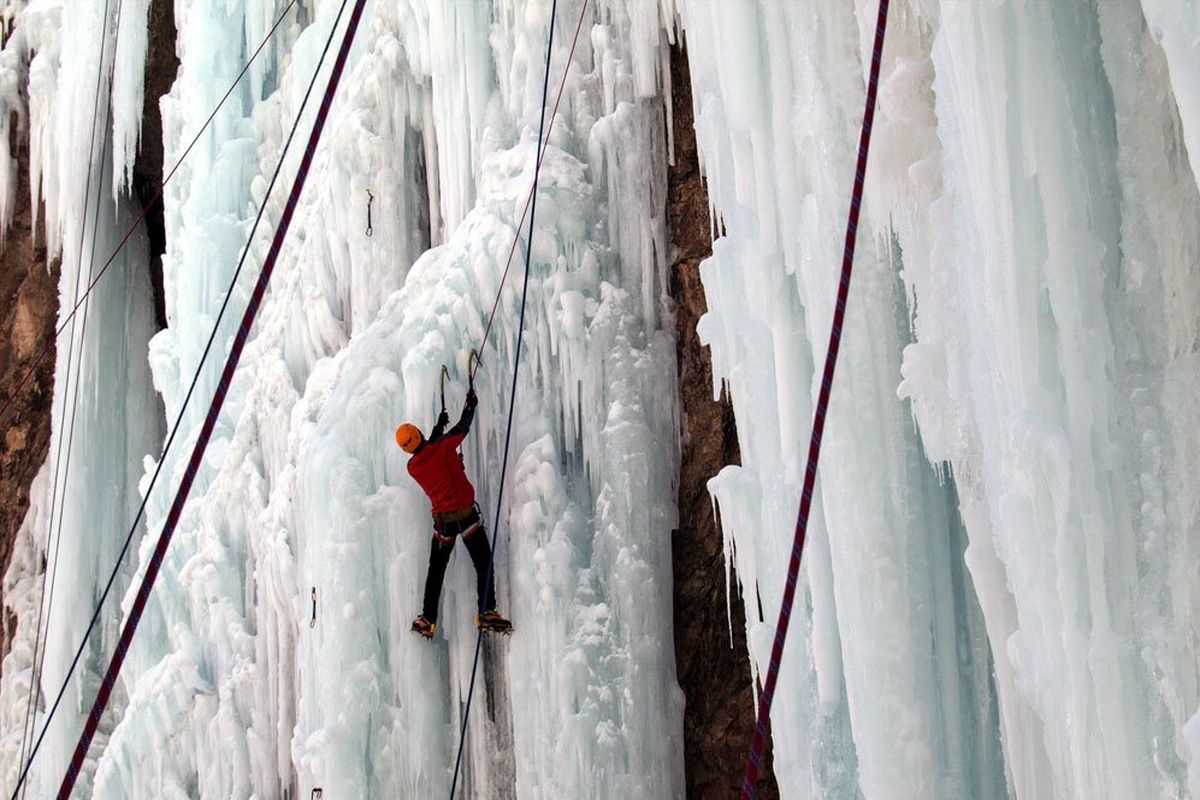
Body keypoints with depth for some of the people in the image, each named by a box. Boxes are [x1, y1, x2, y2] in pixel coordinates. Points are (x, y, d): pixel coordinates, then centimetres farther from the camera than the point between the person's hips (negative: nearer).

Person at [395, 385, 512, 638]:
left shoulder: (412, 467, 2)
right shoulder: (444, 447, -10)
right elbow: (462, 427, 5)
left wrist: (439, 425, 33)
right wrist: (470, 404, 21)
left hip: (443, 520, 4)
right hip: (466, 514, -4)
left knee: (436, 570, 16)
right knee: (483, 563, 0)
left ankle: (427, 620, 17)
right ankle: (487, 612, -12)